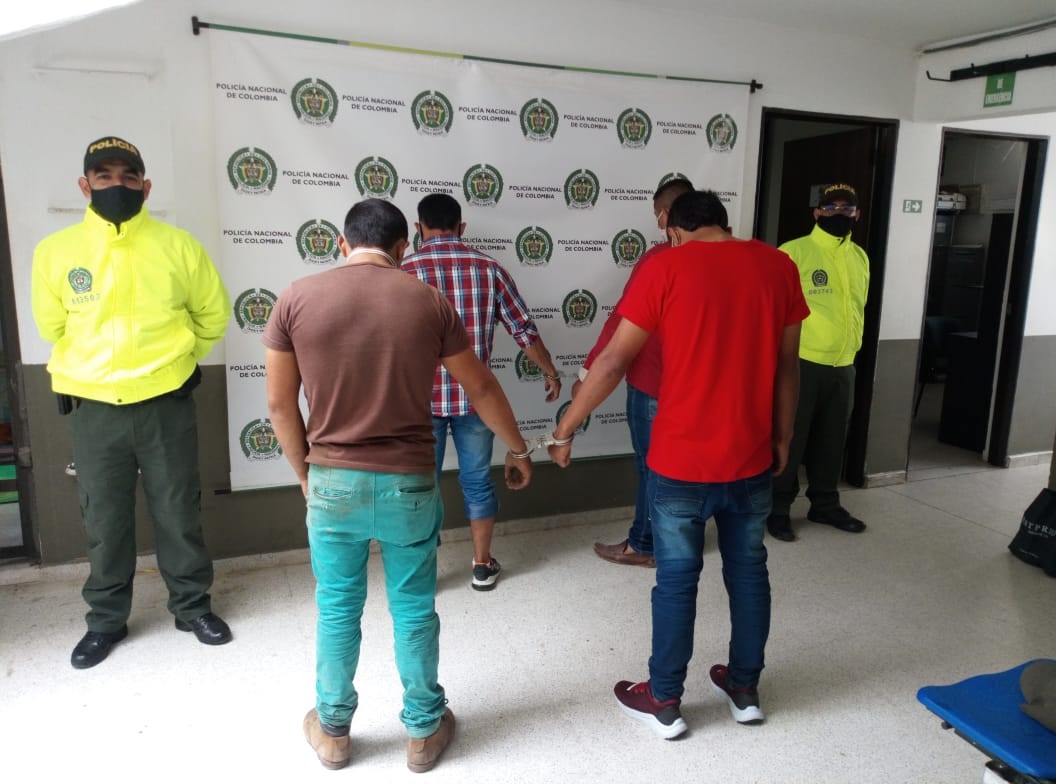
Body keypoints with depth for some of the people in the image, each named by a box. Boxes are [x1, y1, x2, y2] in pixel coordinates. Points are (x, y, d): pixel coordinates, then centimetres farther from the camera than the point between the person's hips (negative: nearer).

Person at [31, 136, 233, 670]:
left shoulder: (178, 246, -5)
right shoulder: (55, 251, -2)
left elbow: (213, 313, 9)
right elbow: (51, 325, 12)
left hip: (165, 405, -1)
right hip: (92, 408, 1)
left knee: (179, 513, 10)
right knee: (104, 521, 13)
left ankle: (193, 606, 28)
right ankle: (106, 619, 31)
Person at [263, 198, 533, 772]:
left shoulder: (297, 298, -4)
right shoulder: (428, 302, -5)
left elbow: (280, 403, 0)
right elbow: (482, 389, 4)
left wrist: (305, 471, 14)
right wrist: (518, 450, 18)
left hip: (333, 483, 1)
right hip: (409, 484, 0)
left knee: (336, 610, 18)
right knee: (414, 611, 15)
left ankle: (332, 731, 35)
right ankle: (423, 731, 32)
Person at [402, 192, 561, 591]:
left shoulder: (404, 272, -5)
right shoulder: (489, 269, -1)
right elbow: (524, 330, 2)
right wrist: (551, 373, 15)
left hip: (421, 398, -1)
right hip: (475, 396, 2)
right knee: (478, 479, 15)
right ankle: (483, 564, 27)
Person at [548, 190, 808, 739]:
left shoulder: (667, 268, -8)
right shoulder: (778, 266, 3)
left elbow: (613, 361, -9)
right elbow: (787, 365, 6)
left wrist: (566, 428, 0)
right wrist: (782, 439, 17)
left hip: (681, 461, -4)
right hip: (752, 458, 4)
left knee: (676, 580, 9)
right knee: (748, 573, 18)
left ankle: (664, 702, 24)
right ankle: (745, 689, 35)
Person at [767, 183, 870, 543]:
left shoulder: (860, 257, 12)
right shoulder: (794, 251, -9)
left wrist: (851, 348, 19)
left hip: (843, 366, 6)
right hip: (800, 363, -6)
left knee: (831, 441, 16)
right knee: (789, 439, 2)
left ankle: (825, 504, 31)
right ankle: (778, 509, 15)